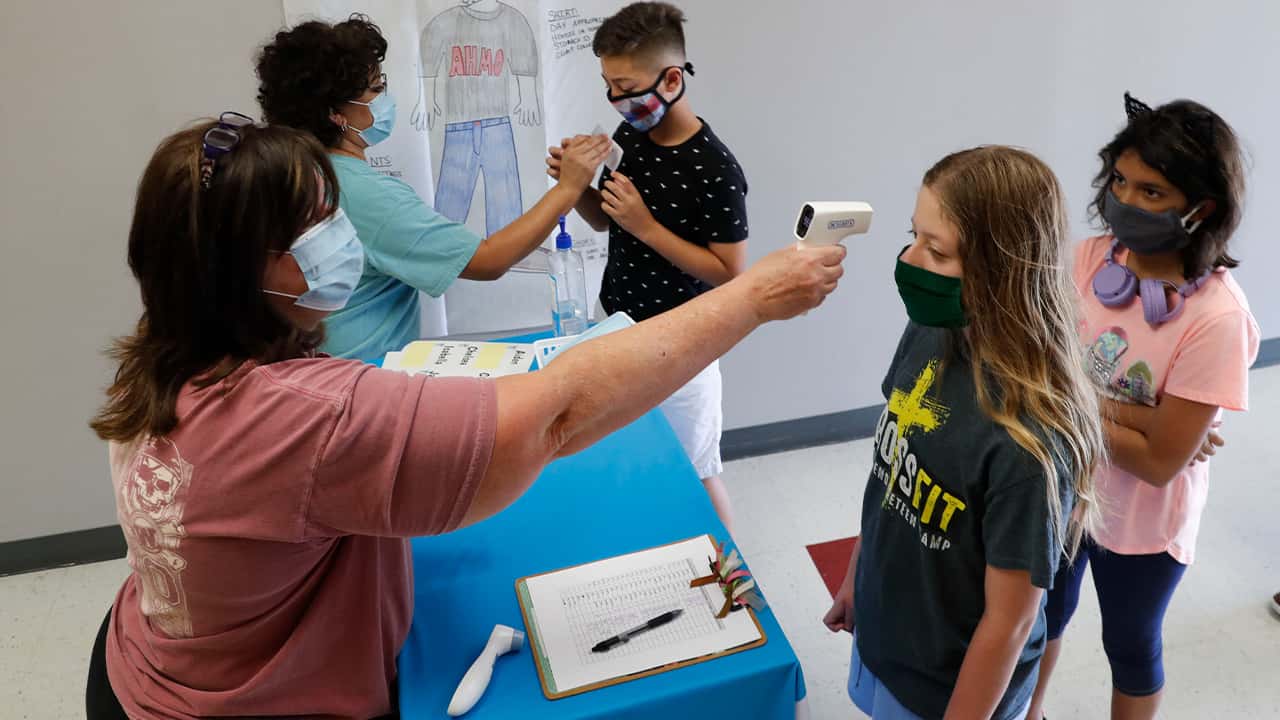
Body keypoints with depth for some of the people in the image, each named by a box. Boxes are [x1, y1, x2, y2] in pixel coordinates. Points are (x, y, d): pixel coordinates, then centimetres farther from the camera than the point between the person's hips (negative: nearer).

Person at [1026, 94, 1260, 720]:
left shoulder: (1217, 317, -26)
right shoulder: (1086, 259, -14)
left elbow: (1159, 461, -25)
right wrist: (1125, 413, -25)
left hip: (1141, 523, -4)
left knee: (1131, 647, 22)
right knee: (1044, 615, 27)